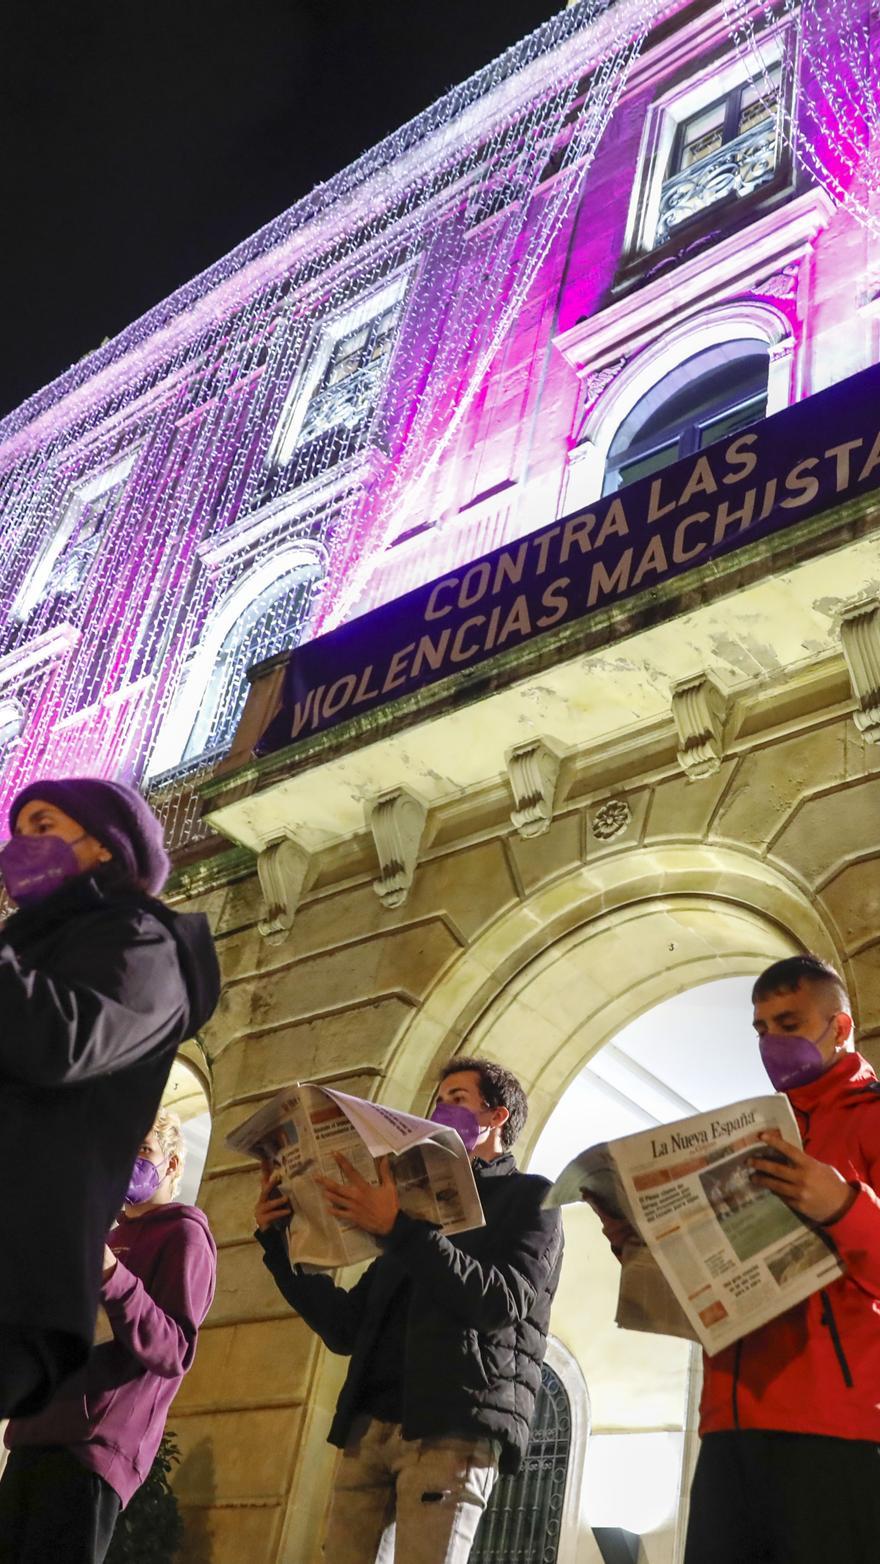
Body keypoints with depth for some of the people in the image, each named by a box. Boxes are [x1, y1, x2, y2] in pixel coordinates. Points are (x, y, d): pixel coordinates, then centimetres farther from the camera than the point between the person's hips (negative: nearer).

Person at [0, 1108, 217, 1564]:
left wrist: (110, 1275, -27)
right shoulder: (112, 1239, 24)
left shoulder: (183, 1233, -2)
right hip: (37, 1438, 8)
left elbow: (174, 1353, -14)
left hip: (91, 1448, -8)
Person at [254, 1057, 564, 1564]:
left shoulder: (529, 1197, 9)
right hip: (370, 1428, 6)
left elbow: (500, 1302, -10)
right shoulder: (422, 1203, 27)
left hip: (454, 1428, -6)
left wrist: (400, 1228, -16)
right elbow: (346, 1329, 22)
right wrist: (279, 1242, 11)